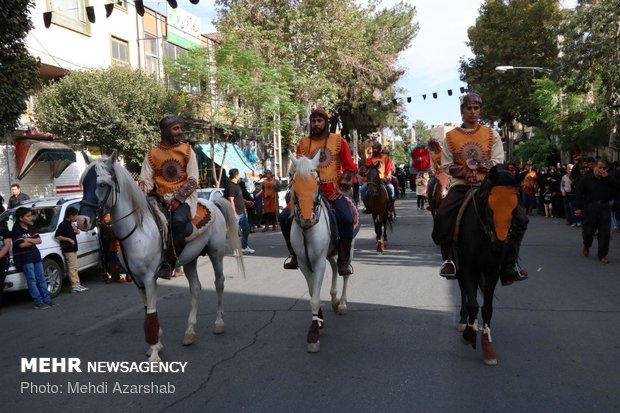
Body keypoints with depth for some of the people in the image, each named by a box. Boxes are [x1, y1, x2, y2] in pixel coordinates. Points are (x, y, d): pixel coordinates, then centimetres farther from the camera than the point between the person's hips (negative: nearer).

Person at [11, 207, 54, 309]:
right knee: (32, 280, -8)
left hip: (35, 255, 7)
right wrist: (33, 241, -4)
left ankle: (47, 299, 12)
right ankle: (38, 302, -8)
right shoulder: (16, 229, -10)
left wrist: (29, 240, -15)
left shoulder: (31, 227, 10)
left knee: (41, 278, 7)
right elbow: (21, 244, -18)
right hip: (24, 258, -7)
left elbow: (39, 240, 2)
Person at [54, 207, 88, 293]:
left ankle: (77, 284, 19)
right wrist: (68, 239, -20)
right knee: (72, 268, -9)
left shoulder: (71, 224, 12)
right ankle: (75, 286, -7)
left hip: (73, 248, 9)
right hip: (68, 249, -9)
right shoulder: (63, 225, -14)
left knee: (74, 267, 13)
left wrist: (77, 230, 2)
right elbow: (57, 236, -18)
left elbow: (77, 232, 25)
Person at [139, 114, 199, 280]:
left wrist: (178, 199, -15)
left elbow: (193, 180, -1)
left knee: (178, 220, -33)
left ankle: (169, 263, -22)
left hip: (183, 197, -3)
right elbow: (145, 180, 5)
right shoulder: (152, 154, 9)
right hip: (162, 198, 3)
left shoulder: (187, 151, 5)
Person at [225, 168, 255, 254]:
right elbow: (231, 201, -20)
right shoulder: (230, 186, -16)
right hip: (237, 213, -10)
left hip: (242, 212, 10)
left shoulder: (237, 185, 15)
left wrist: (244, 208, 22)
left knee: (246, 229, 16)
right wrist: (234, 213, -22)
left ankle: (244, 247, 27)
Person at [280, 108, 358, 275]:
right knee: (285, 217, -11)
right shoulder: (303, 143, 9)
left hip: (333, 189, -2)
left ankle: (344, 260, -11)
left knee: (346, 218, -28)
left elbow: (349, 167, 4)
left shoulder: (338, 141, 5)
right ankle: (294, 255, 9)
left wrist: (344, 187, -8)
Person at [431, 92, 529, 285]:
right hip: (461, 186, -1)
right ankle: (449, 258, -9)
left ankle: (509, 265, -2)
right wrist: (463, 171, -12)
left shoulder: (492, 134, 9)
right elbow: (447, 165, 6)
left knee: (520, 217, -15)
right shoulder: (451, 136, 8)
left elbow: (498, 163, 3)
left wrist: (479, 166, -13)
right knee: (441, 216, -29)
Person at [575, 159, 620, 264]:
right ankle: (586, 246, 39)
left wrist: (607, 177, -15)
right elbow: (579, 194, -6)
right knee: (588, 231, 7)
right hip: (590, 208, -2)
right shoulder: (585, 179, -3)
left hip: (605, 208, 2)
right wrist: (578, 208, -13)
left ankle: (602, 255, 10)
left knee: (605, 233, 0)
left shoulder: (609, 179, 5)